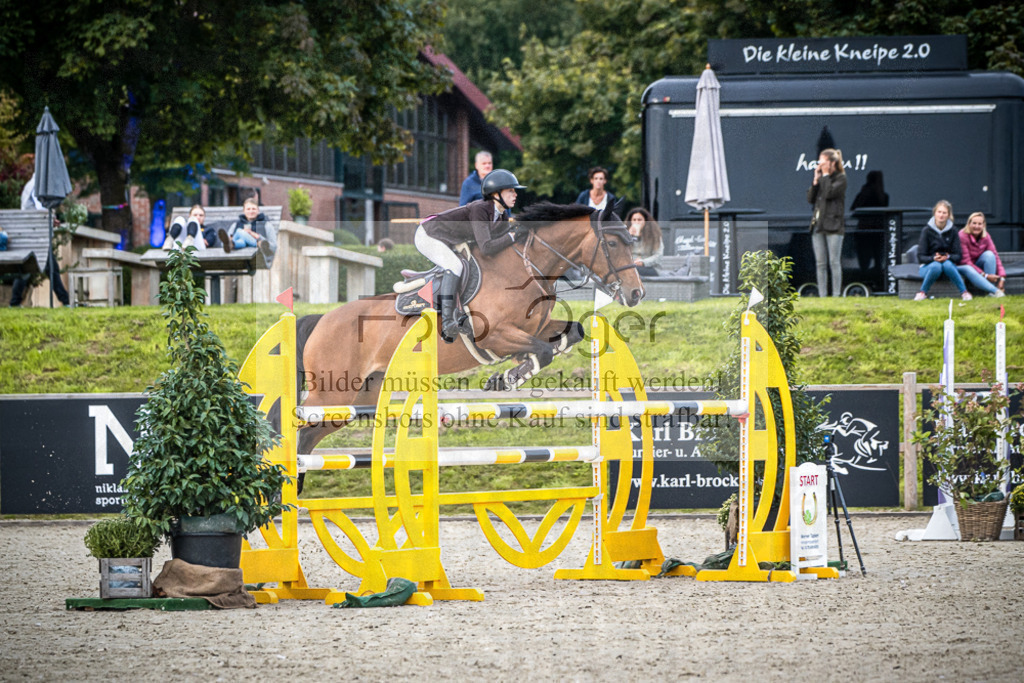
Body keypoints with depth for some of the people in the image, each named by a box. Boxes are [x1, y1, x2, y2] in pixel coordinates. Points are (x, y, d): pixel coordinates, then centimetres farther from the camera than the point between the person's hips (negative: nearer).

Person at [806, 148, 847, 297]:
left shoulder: (841, 178, -3)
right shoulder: (821, 178, 15)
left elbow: (829, 193, -18)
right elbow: (810, 199, 8)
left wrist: (825, 175, -8)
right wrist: (816, 180, 0)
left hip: (833, 226, -6)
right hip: (818, 224, 6)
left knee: (834, 262, -5)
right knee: (820, 263, 5)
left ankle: (837, 294, -3)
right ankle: (822, 295, 7)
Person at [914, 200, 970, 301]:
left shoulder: (953, 231, 0)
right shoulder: (927, 231, -5)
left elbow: (958, 256, -2)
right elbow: (921, 257, -7)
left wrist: (948, 257, -24)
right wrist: (933, 258, -27)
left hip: (948, 263, 1)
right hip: (929, 265, -1)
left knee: (948, 265, -36)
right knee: (936, 266, -37)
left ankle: (964, 292, -27)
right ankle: (922, 293, -19)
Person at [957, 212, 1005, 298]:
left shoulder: (986, 236, -7)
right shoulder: (963, 236, -21)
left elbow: (995, 256, -11)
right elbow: (965, 261, -23)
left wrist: (1002, 277, -26)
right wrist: (985, 275, -28)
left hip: (978, 265, 4)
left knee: (989, 254, -24)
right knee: (968, 270, -39)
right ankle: (995, 291, -47)